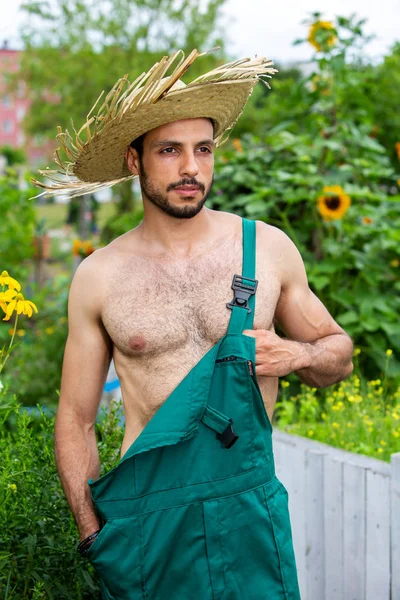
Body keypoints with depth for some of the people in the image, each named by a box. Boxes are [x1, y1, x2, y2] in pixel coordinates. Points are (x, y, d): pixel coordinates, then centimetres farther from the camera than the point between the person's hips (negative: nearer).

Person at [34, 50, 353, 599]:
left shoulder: (268, 249, 1)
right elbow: (75, 419, 5)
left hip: (251, 507, 1)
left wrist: (300, 354, -8)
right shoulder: (98, 277, 0)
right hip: (145, 513, 0)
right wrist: (95, 533, -3)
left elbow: (339, 353, 14)